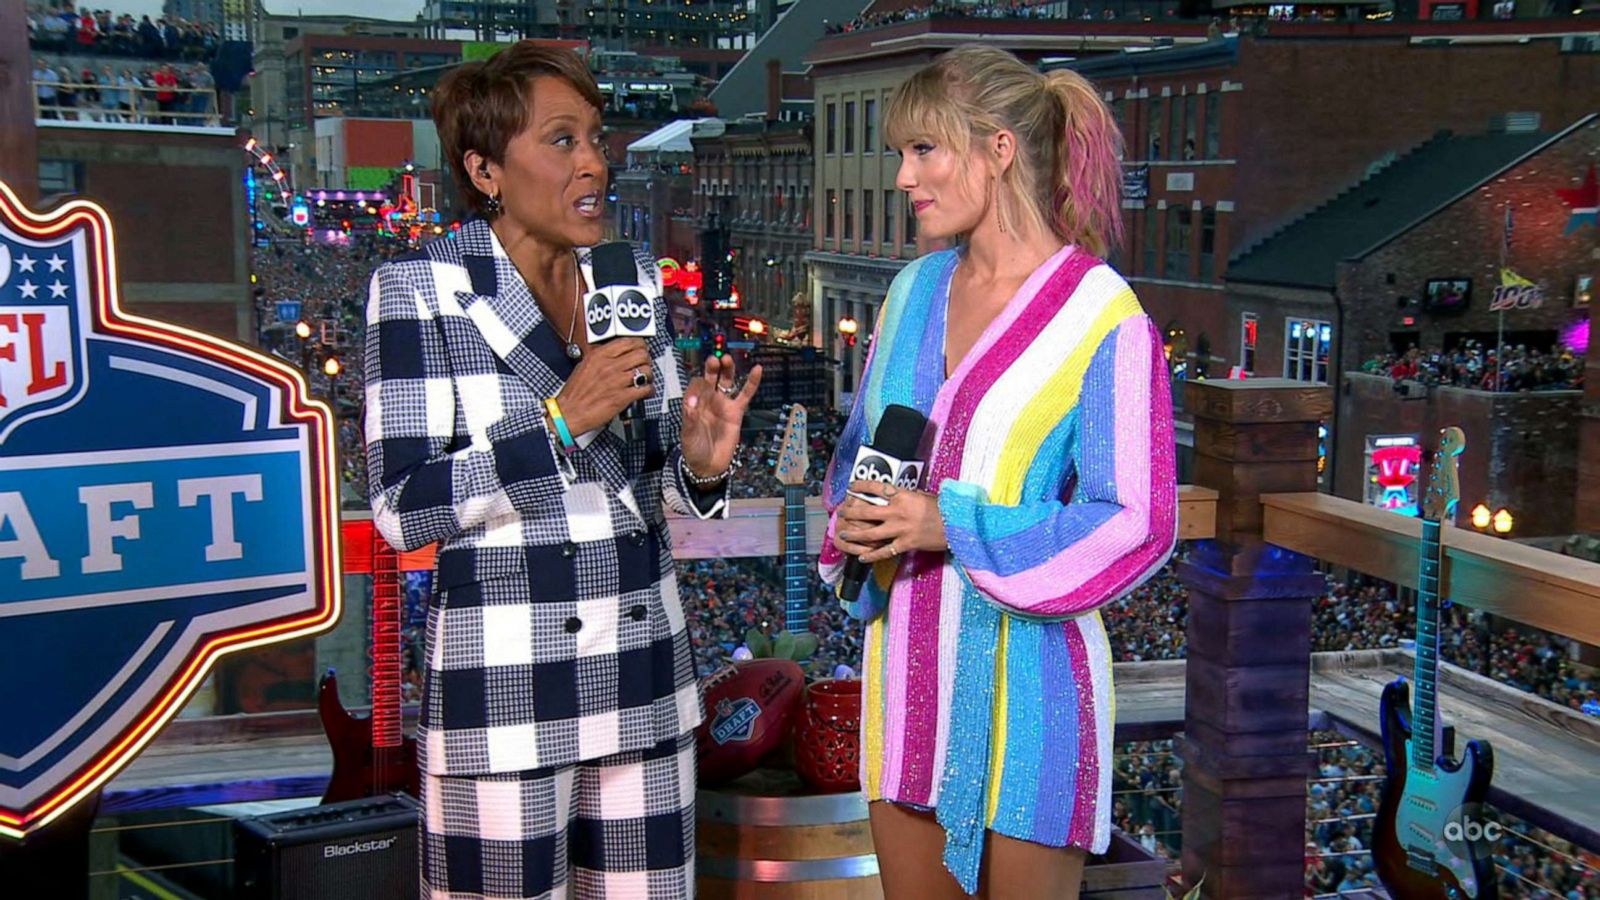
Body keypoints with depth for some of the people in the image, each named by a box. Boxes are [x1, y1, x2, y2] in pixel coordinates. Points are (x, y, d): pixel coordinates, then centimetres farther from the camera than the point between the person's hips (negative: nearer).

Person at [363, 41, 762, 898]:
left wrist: (700, 463, -10)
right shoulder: (419, 288, -7)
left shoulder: (633, 281, 8)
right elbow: (401, 507, -14)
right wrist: (563, 420, -21)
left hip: (643, 671, 5)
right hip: (502, 682, -5)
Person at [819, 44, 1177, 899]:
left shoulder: (1102, 315, -12)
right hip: (908, 660, 6)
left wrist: (954, 527, -20)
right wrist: (858, 516, -4)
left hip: (1023, 665, -6)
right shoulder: (915, 290, 9)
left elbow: (1136, 521, -14)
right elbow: (859, 448, 18)